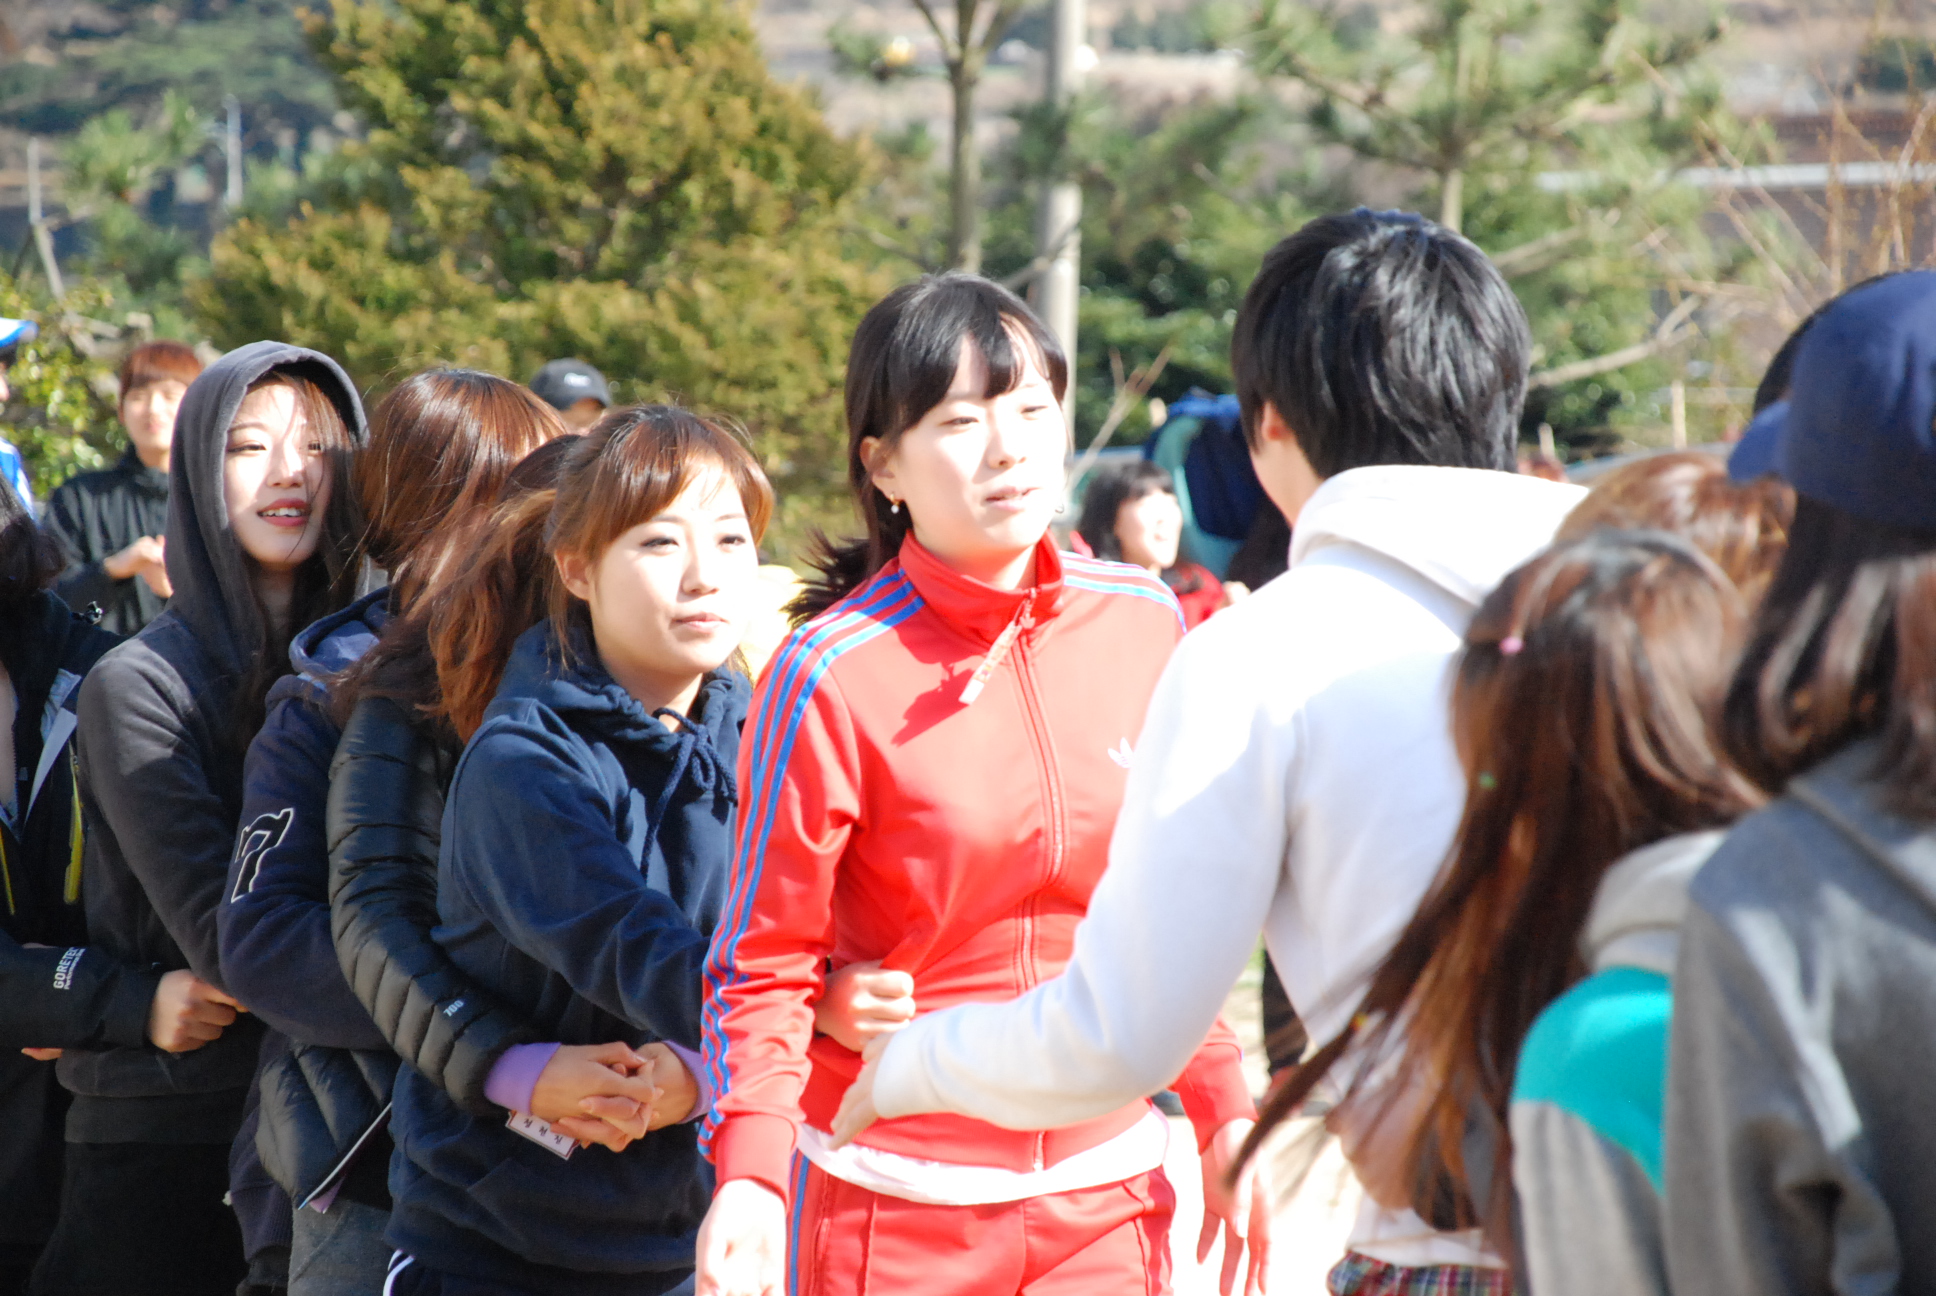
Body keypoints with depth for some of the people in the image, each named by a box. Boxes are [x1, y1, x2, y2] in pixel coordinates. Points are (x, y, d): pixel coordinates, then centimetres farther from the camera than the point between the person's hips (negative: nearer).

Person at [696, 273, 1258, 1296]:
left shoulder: (1143, 623, 1)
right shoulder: (832, 677, -12)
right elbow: (764, 963, -9)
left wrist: (1225, 1112, 8)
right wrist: (749, 1180, -22)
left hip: (1108, 1191, 4)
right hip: (892, 1204, -4)